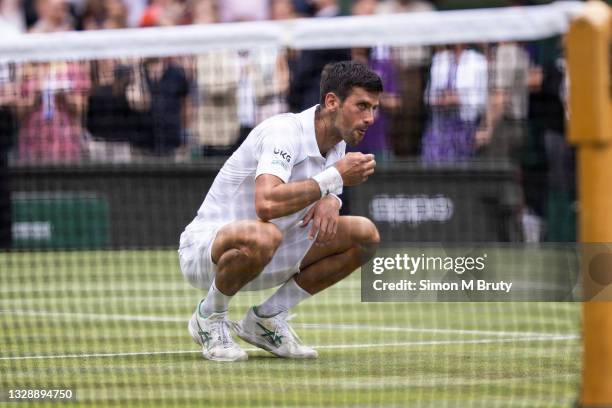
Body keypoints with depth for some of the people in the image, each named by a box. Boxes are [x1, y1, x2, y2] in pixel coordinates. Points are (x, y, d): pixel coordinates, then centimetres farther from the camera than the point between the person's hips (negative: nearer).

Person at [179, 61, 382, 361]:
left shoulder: (337, 140, 2)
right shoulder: (284, 132, -25)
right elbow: (267, 204, -40)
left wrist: (329, 202, -9)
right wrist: (336, 177, -31)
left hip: (267, 258, 9)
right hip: (205, 244, -9)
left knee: (366, 235, -1)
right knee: (262, 236, -43)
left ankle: (267, 318, 5)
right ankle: (209, 319, -12)